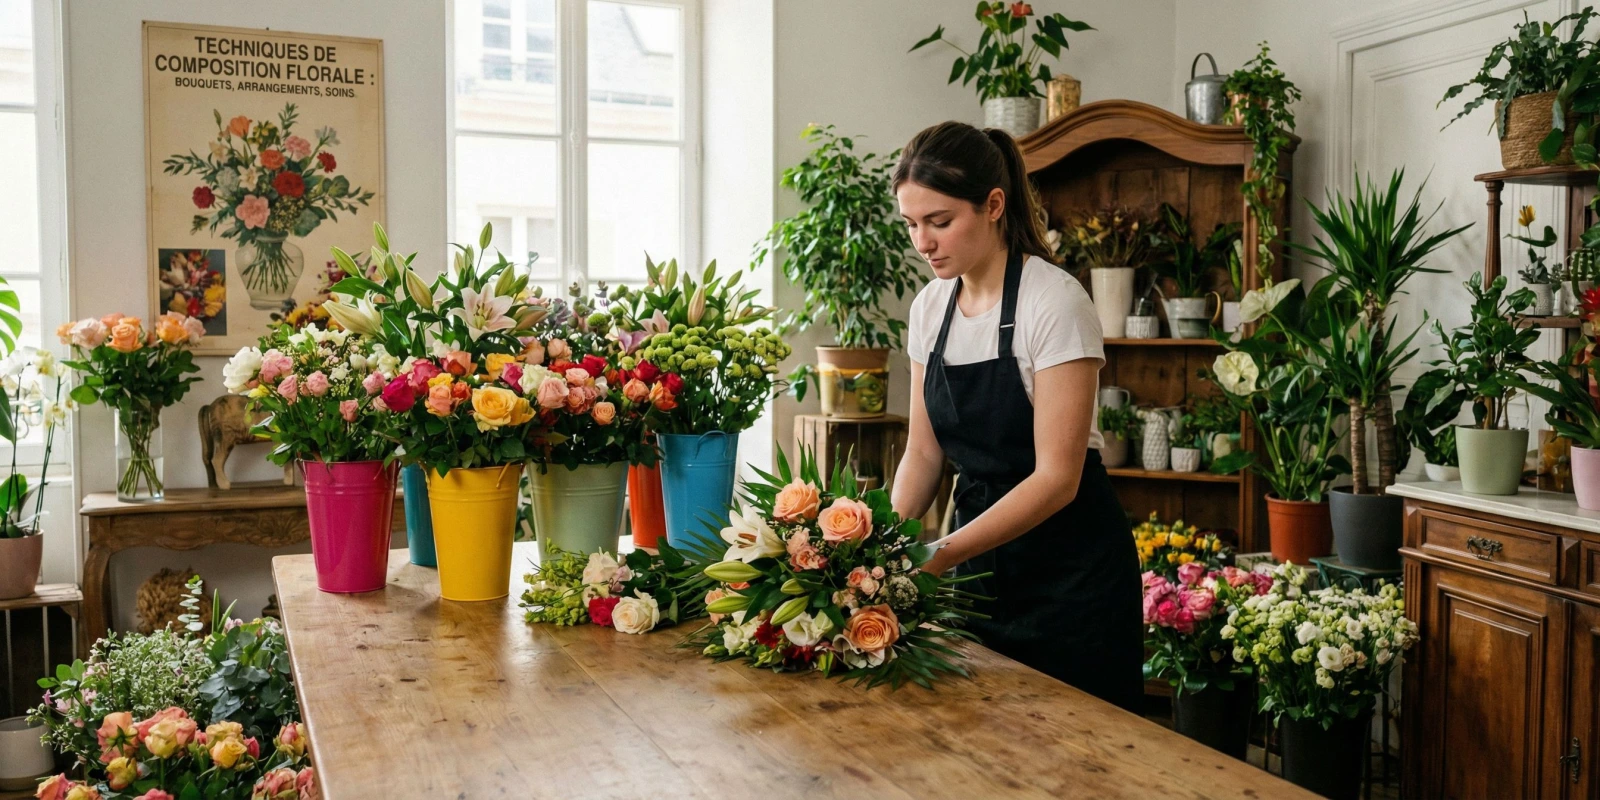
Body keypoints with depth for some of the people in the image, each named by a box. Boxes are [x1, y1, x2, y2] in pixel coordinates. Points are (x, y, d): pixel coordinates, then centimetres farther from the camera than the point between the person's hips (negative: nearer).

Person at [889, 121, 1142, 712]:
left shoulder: (1055, 301, -18)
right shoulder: (930, 307, 2)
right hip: (982, 557, 6)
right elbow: (923, 452, 6)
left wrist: (940, 555, -27)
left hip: (1069, 567, -5)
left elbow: (1057, 478, -21)